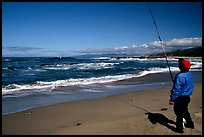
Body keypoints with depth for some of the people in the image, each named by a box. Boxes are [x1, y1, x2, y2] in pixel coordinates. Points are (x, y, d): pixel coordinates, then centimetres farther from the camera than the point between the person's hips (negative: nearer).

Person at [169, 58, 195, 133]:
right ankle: (190, 124, 39)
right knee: (184, 110, 25)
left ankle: (180, 128, 13)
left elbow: (176, 89, -25)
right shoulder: (190, 74, 2)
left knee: (179, 112, 4)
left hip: (180, 98, -9)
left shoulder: (180, 76, -26)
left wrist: (172, 99, -18)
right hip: (187, 97, 9)